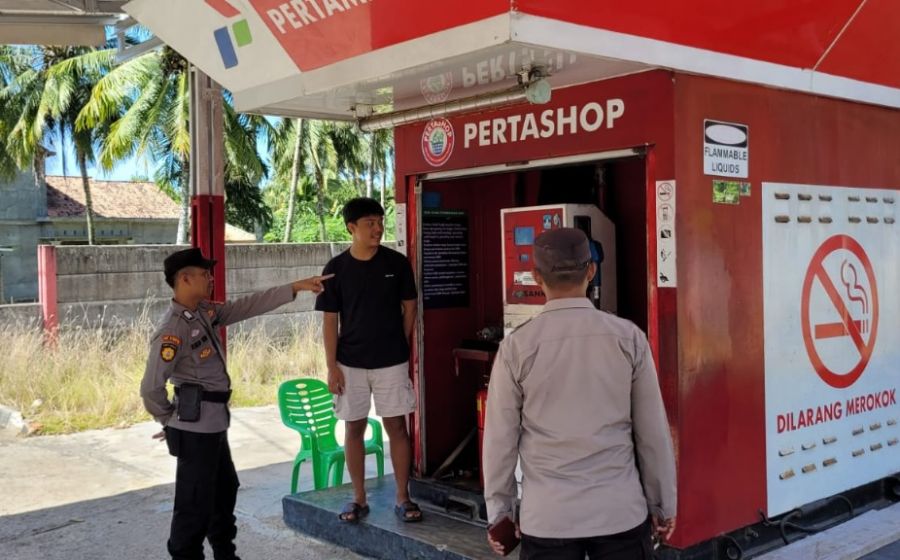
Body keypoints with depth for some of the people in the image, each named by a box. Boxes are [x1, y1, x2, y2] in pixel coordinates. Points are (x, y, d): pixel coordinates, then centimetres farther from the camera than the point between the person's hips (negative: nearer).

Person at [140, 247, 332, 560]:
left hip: (214, 423, 10)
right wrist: (170, 421, -4)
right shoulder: (172, 330, -21)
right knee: (195, 501, -1)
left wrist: (294, 288, 10)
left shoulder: (205, 312, 6)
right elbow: (151, 387, -20)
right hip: (195, 428, -10)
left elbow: (248, 307, 13)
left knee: (225, 488, 23)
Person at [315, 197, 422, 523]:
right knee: (354, 428, 7)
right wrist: (332, 366, -5)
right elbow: (330, 320, -1)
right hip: (350, 362, 1)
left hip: (391, 361, 0)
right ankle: (359, 498, 19)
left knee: (396, 426, 3)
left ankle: (403, 498, 12)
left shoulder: (397, 263, -3)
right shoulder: (336, 268, -3)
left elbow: (409, 307, 7)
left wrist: (400, 346, 5)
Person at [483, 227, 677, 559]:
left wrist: (499, 509, 12)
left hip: (547, 517, -1)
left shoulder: (516, 347, -7)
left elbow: (500, 437, -1)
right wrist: (662, 504, 13)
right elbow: (653, 430, 1)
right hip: (621, 511, 1)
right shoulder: (628, 337, -5)